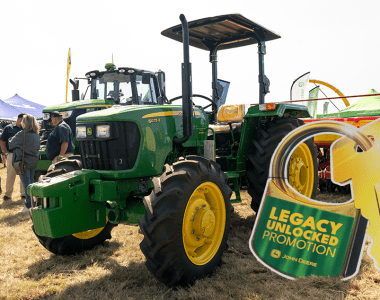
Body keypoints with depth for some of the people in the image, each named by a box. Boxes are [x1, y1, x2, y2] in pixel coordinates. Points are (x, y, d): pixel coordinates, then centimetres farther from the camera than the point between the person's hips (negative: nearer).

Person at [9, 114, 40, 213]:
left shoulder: (22, 134, -15)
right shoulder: (36, 134, 6)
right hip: (34, 161, 7)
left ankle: (29, 205, -3)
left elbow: (11, 144, -3)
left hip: (24, 161, -7)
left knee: (26, 184, -4)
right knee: (31, 183, 16)